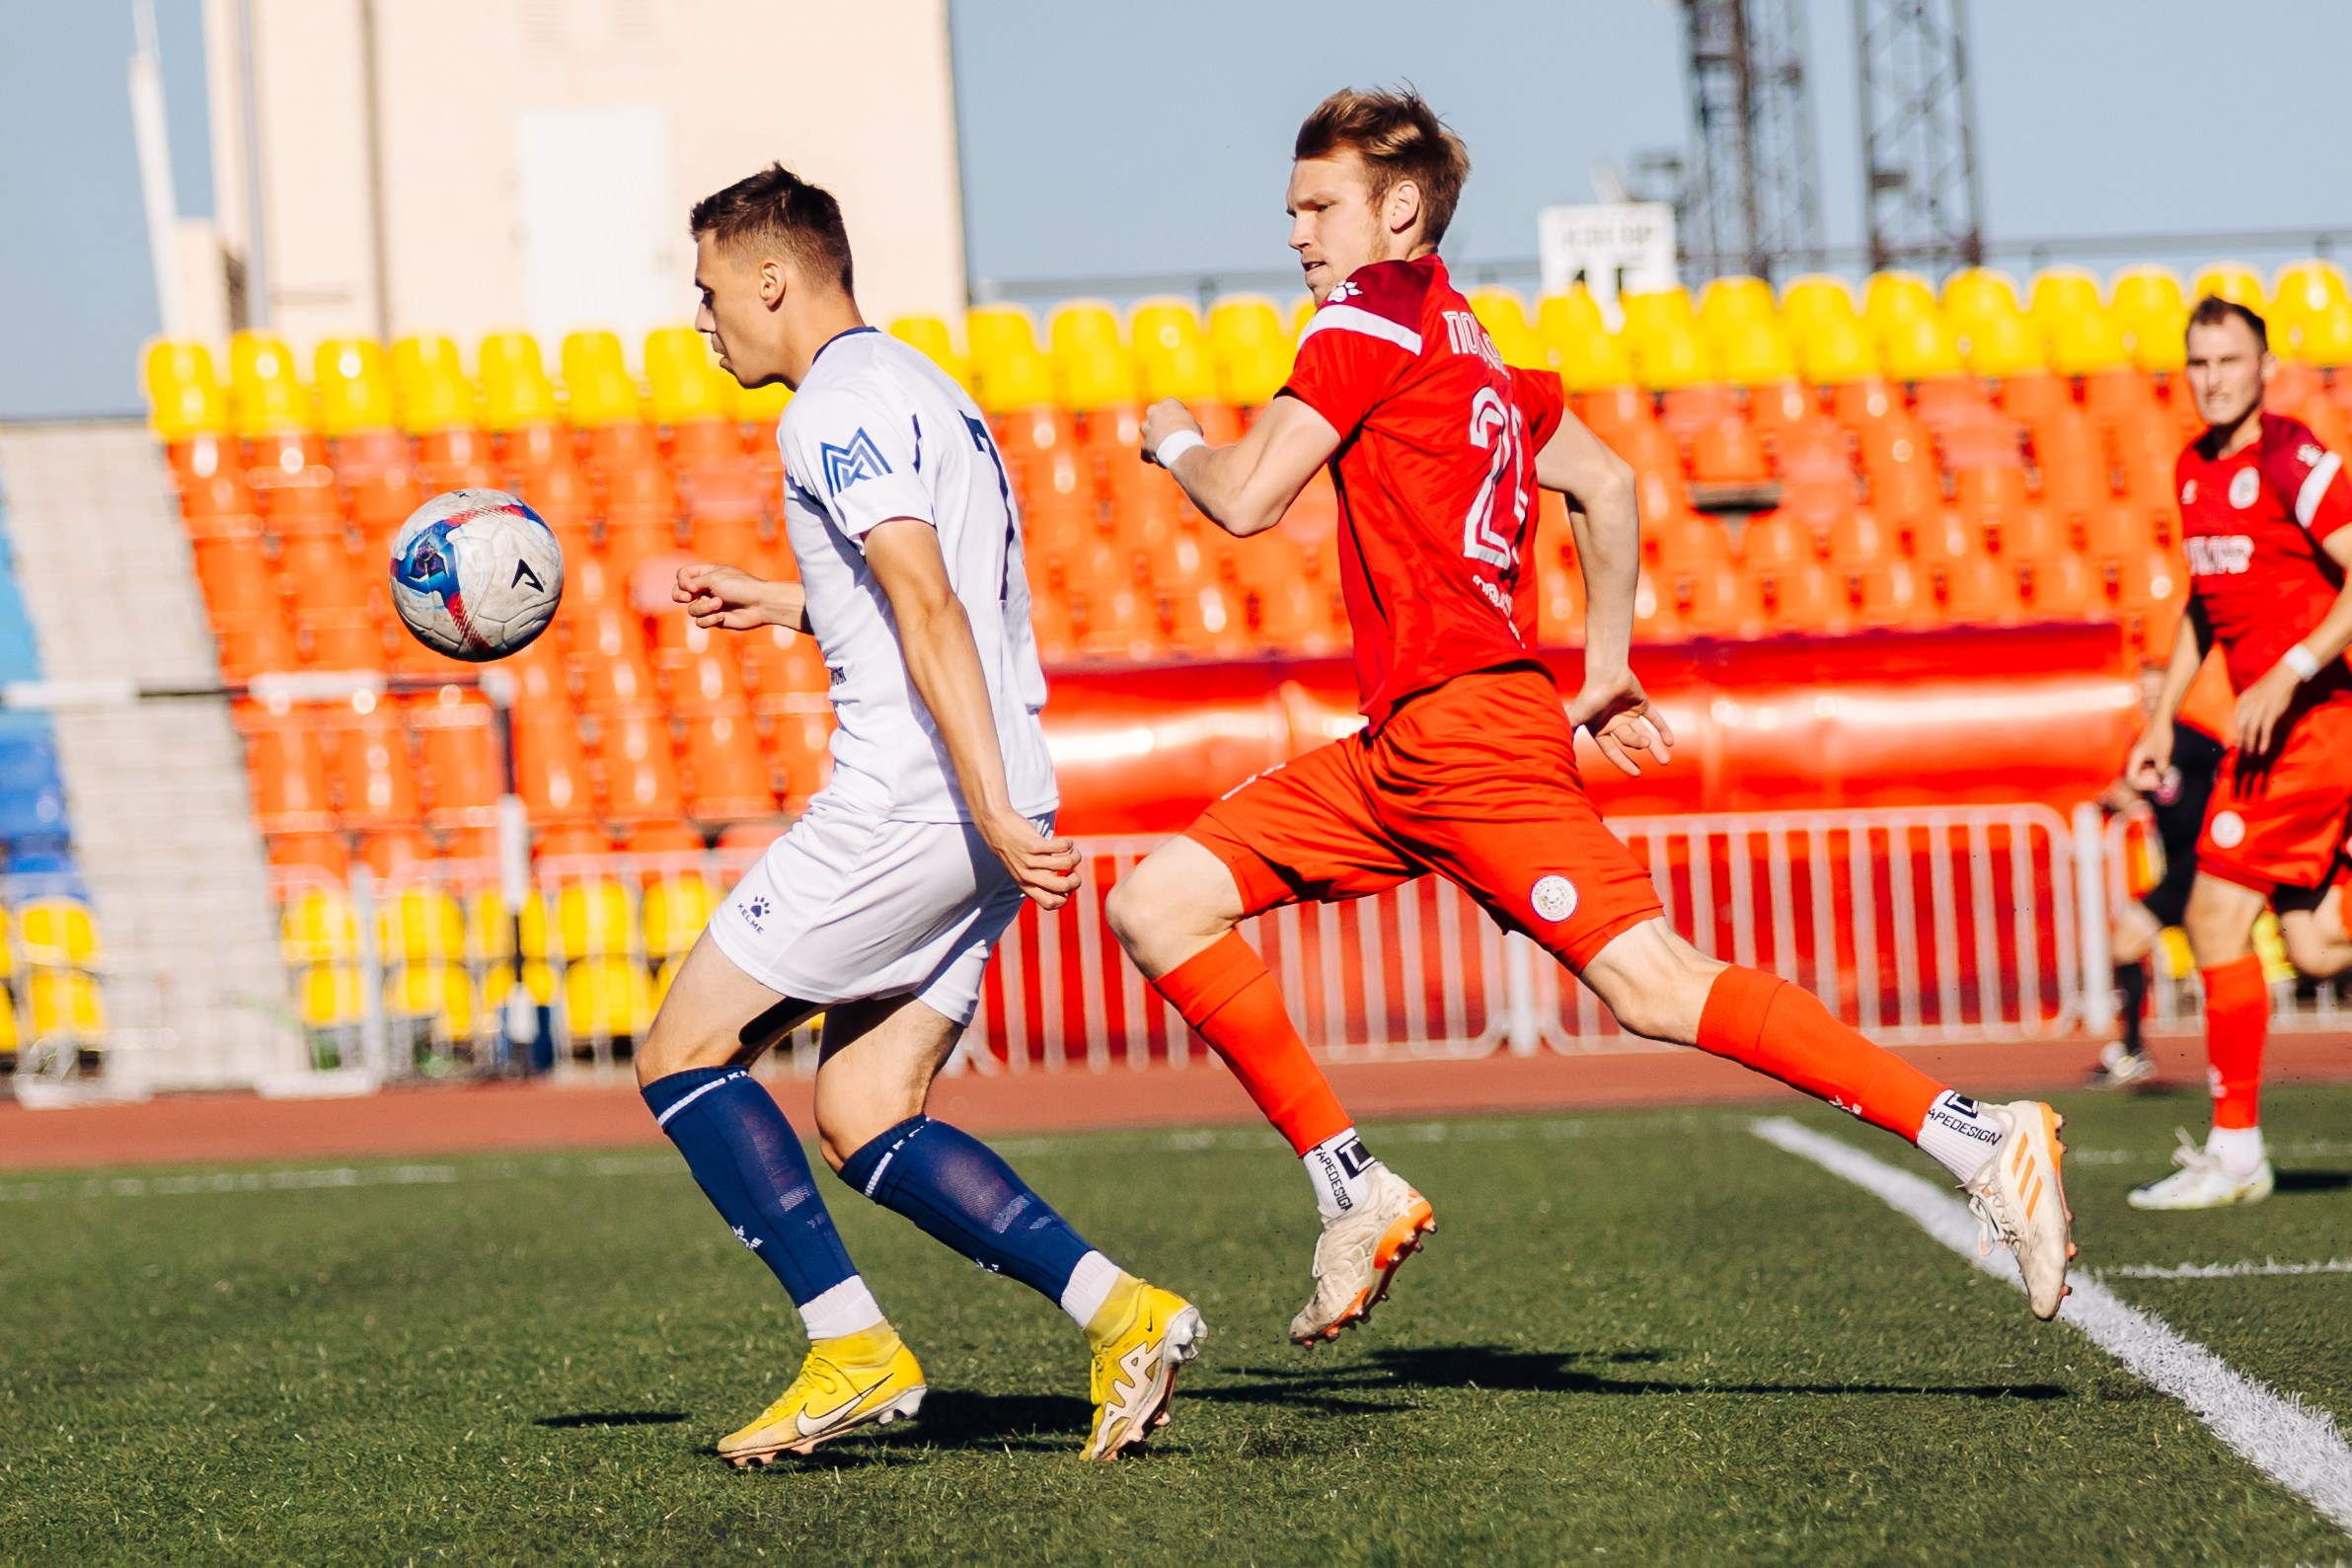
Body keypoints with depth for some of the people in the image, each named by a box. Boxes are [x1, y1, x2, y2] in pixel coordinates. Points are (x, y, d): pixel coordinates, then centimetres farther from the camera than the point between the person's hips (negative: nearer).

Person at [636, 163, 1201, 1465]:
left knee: (682, 1054, 0)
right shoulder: (918, 388, 21)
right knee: (861, 1120, 10)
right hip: (977, 819, 10)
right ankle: (1119, 1310, -2)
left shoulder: (838, 406, -10)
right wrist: (785, 605, 36)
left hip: (905, 805, -10)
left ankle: (852, 1348, -6)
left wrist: (996, 811, -27)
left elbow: (932, 608, -21)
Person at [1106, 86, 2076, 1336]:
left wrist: (1173, 439, 9)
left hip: (1466, 723, -10)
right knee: (1158, 906, 5)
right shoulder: (1466, 345, 20)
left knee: (1651, 987, -15)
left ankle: (1985, 1145, -15)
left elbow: (1244, 501, -12)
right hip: (1395, 752, 10)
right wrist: (1606, 671, 29)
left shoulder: (1372, 314, -6)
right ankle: (1356, 1195, 2)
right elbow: (1605, 485, 28)